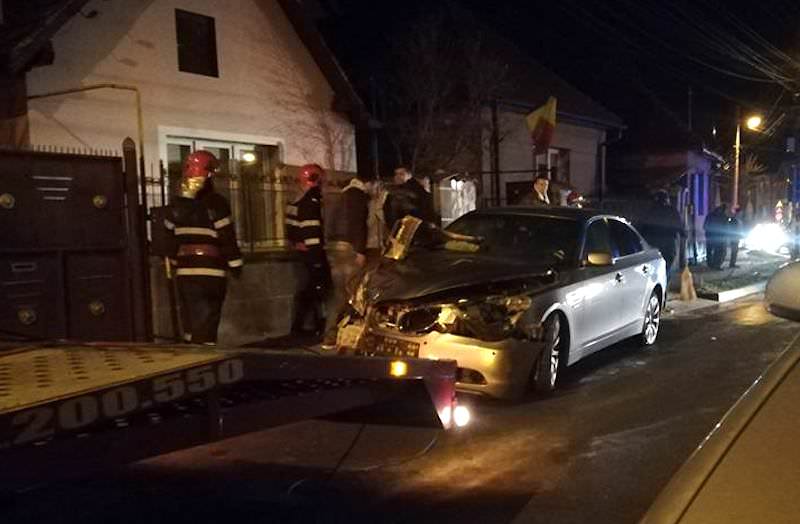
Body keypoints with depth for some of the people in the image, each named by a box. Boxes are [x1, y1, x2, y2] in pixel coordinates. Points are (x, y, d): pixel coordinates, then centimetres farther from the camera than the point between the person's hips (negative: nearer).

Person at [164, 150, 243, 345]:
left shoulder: (176, 205, 7)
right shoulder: (215, 204, -11)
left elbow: (170, 238, 14)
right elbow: (227, 238, -11)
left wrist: (175, 261, 26)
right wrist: (236, 265, -2)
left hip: (185, 272, 6)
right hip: (211, 272, -5)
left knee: (191, 321, 15)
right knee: (207, 322, -3)